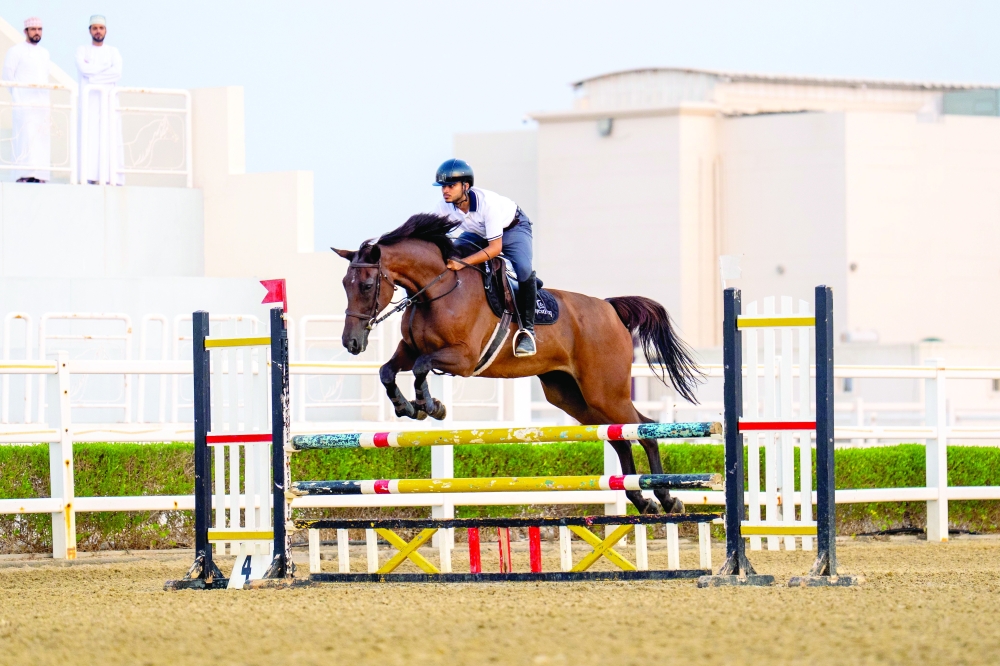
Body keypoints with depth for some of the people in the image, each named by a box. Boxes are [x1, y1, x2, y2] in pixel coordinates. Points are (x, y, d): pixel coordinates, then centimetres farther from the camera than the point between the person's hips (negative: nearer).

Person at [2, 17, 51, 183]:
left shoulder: (44, 53, 18)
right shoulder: (16, 51, 0)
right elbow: (8, 75, -3)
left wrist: (48, 103, 14)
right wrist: (17, 96, -6)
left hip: (42, 104, 6)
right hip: (24, 103, -6)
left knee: (42, 141, 0)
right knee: (25, 138, -14)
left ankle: (39, 175, -2)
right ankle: (24, 175, -18)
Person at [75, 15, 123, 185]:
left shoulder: (113, 52, 14)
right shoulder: (82, 51, 11)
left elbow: (117, 72, -3)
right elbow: (83, 69, -9)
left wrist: (94, 76, -9)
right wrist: (105, 67, -5)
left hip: (108, 99, 1)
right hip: (88, 99, -1)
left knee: (110, 136, -8)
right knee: (89, 135, -11)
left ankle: (112, 177, -14)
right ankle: (90, 176, -17)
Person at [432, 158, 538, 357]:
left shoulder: (487, 202, -39)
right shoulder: (445, 205, -24)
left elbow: (495, 247, -38)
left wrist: (463, 262, -47)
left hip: (512, 228, -6)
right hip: (478, 233, 6)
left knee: (524, 270, -31)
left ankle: (527, 329, -18)